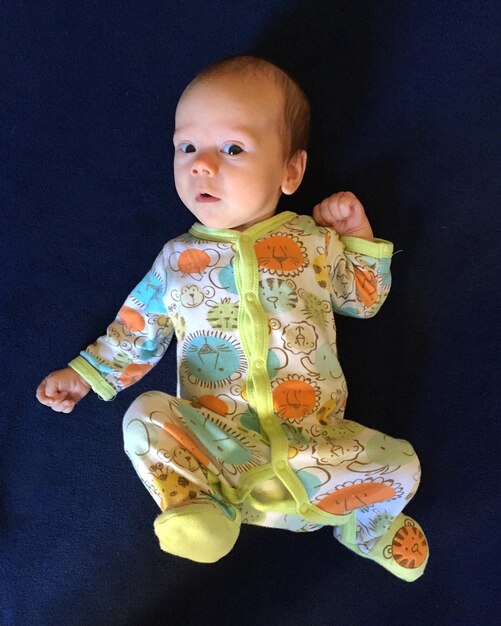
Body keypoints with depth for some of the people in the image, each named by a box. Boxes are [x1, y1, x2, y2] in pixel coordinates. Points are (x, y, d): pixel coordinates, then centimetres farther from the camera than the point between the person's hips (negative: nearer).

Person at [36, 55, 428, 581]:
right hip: (215, 438, 0)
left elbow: (364, 302, 17)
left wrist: (360, 238, 6)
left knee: (401, 462, -15)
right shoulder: (178, 258, 8)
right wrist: (86, 373, 13)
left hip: (314, 440, 1)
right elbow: (138, 328, 18)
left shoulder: (315, 241, 7)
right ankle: (200, 508, -15)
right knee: (145, 414, -23)